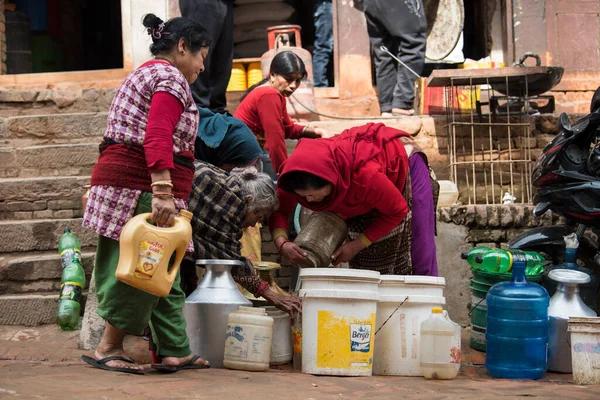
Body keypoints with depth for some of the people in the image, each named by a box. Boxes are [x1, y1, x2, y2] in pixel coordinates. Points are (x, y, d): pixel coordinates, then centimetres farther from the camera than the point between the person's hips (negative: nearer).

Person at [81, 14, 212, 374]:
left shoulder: (144, 74, 27)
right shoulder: (171, 78, -6)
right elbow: (158, 137, -20)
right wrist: (162, 192, -28)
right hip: (143, 186, -10)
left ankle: (176, 352, 12)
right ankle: (108, 349, 2)